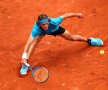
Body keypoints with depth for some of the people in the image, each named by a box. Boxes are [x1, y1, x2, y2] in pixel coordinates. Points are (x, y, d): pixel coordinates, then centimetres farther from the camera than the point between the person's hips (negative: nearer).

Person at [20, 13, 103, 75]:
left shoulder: (54, 22, -45)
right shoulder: (36, 29, -47)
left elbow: (66, 15, -29)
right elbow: (29, 43, -54)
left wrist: (77, 14, -14)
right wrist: (24, 56, -65)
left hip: (54, 29, 1)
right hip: (41, 32, -1)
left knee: (72, 37, 11)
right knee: (36, 40, -30)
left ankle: (88, 40, 43)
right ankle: (25, 64, -20)